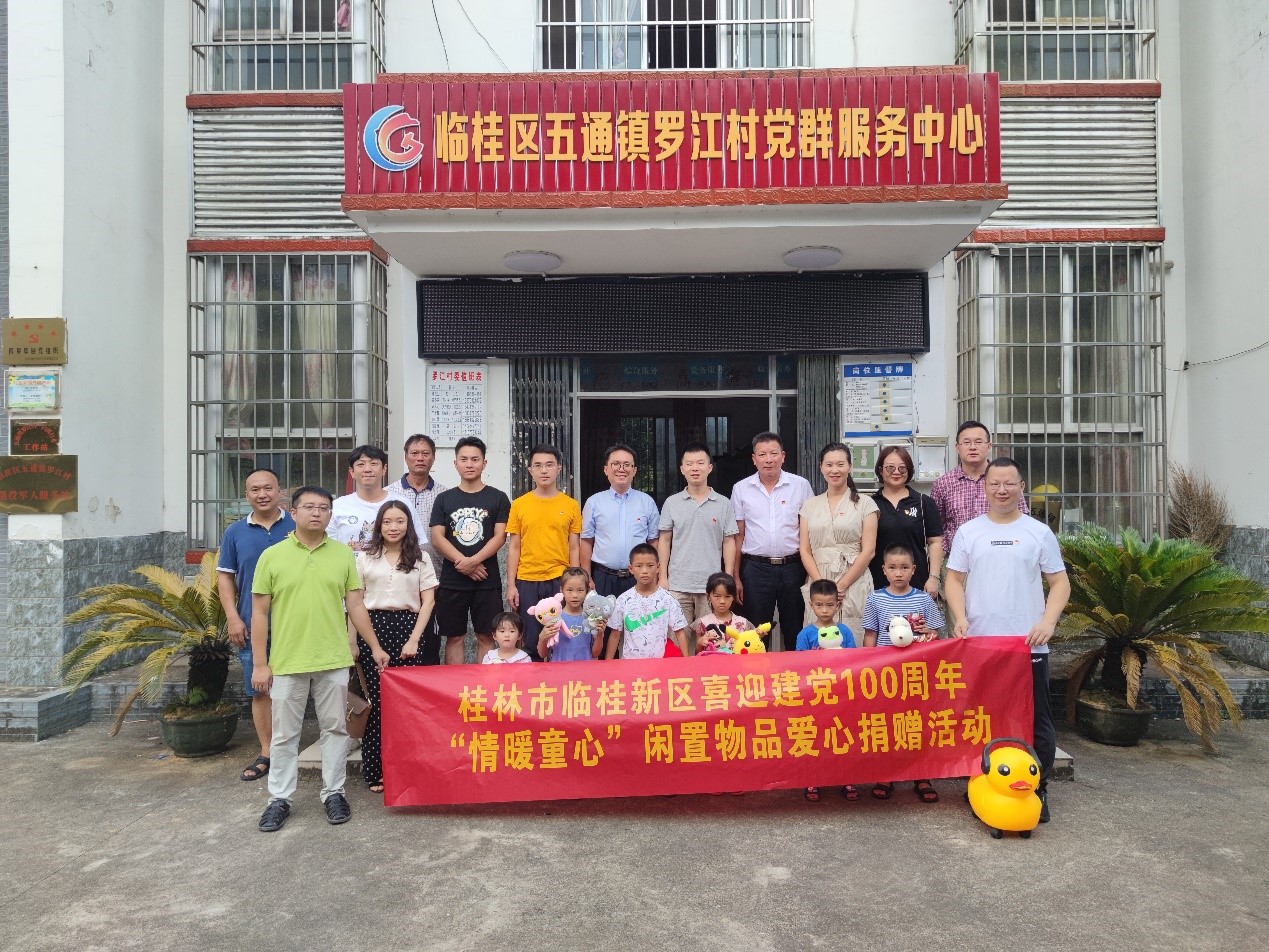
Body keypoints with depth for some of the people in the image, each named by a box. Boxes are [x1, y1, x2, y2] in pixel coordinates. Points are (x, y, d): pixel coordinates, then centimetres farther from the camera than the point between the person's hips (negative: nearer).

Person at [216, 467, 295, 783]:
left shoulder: (298, 527, 0)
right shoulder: (235, 532, 6)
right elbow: (225, 577, 9)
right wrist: (233, 618, -1)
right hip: (252, 626, 2)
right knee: (260, 691, 9)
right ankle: (267, 754, 19)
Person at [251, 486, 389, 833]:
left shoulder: (343, 554, 3)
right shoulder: (272, 555, -2)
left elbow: (355, 605, 7)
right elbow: (259, 613, 0)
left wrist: (375, 647, 5)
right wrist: (260, 663, -3)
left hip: (334, 660, 1)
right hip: (287, 661, -1)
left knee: (335, 728, 10)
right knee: (285, 734, 10)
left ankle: (334, 793, 23)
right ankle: (279, 798, 24)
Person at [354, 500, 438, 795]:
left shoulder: (420, 558, 8)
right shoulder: (365, 558, 10)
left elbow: (428, 601, 4)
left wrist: (414, 639, -5)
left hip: (407, 627, 0)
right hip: (373, 627, 0)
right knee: (377, 699, 0)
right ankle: (375, 771, 10)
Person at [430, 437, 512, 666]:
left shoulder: (498, 498, 5)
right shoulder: (444, 499, 9)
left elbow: (499, 537, -3)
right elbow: (437, 538, 1)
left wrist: (472, 561, -16)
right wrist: (463, 563, -13)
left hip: (487, 580, -1)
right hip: (452, 581, 1)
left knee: (486, 636, 4)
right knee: (454, 637, 6)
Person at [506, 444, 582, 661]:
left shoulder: (571, 505, 3)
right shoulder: (519, 504, 3)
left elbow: (574, 548, 5)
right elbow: (514, 548, 5)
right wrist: (511, 585, -1)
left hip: (560, 581, 0)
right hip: (527, 582, 0)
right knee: (530, 642, 7)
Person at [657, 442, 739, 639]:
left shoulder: (724, 504, 4)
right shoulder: (672, 503, 5)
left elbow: (729, 542, 5)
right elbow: (664, 541, 7)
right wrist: (662, 577, 1)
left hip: (712, 586, 0)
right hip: (678, 585, 0)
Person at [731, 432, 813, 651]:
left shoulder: (801, 485, 2)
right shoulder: (741, 489, 4)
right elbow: (738, 536, 7)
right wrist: (736, 578, 4)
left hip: (793, 568, 0)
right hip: (756, 569, 0)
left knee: (795, 633, 8)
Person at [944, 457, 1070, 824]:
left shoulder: (1039, 532, 5)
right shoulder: (968, 532, 7)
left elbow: (1059, 582, 6)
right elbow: (955, 579, 7)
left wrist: (1048, 621, -9)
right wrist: (960, 617, -8)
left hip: (1029, 646, -1)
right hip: (978, 643, 1)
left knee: (1036, 720, 5)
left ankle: (1037, 790, 18)